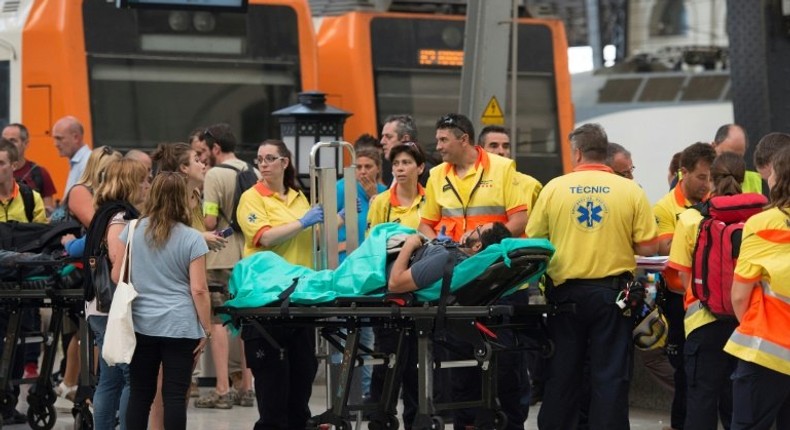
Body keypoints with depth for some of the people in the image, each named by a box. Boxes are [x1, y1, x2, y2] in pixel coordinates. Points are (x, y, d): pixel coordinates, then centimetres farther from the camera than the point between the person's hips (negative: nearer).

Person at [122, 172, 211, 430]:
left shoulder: (132, 231, 2)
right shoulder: (192, 239, -8)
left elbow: (117, 276, 10)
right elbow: (198, 290, -10)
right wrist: (206, 329, -1)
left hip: (141, 324, 3)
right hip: (180, 327, -3)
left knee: (140, 393, 9)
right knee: (175, 396, -1)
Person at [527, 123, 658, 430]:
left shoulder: (554, 188, -3)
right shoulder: (631, 191, -4)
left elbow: (533, 242, 1)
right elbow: (648, 248, -6)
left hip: (566, 291, 1)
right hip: (612, 291, -1)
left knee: (562, 373, 11)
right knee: (610, 375, 4)